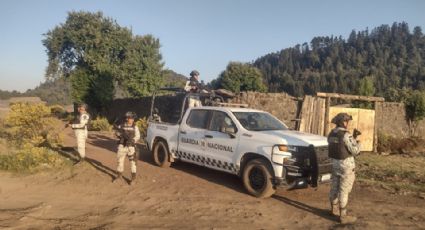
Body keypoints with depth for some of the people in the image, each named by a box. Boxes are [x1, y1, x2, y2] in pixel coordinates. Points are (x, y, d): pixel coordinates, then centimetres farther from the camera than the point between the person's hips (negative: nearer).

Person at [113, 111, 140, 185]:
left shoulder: (135, 127, -1)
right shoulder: (121, 126, 2)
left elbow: (138, 136, -1)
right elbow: (117, 133, 2)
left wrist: (132, 140, -19)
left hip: (131, 147, -2)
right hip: (122, 146, 2)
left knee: (132, 162, -1)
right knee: (120, 161, 11)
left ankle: (133, 178, 9)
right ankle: (119, 176, 27)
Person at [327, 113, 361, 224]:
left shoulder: (331, 134, 5)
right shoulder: (346, 135, -20)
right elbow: (355, 151, -17)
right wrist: (357, 142, 2)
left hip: (334, 164, 8)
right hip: (346, 165, -8)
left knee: (334, 187, 18)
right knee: (344, 190, -2)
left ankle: (334, 209, 33)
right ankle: (343, 216, 5)